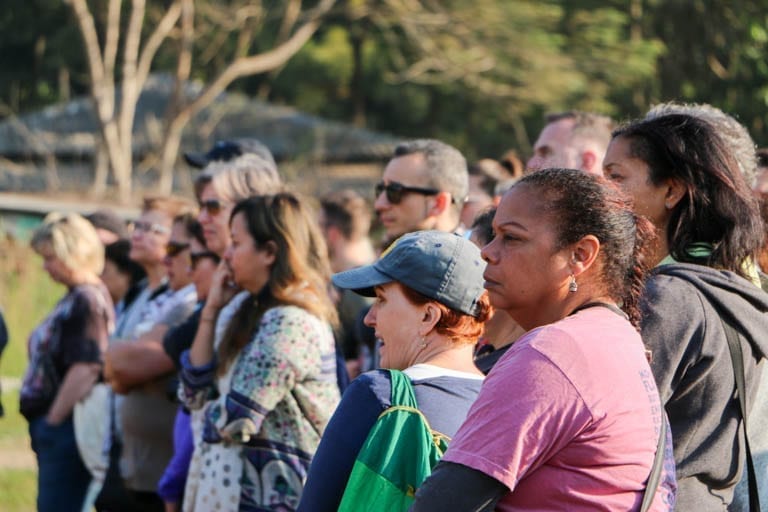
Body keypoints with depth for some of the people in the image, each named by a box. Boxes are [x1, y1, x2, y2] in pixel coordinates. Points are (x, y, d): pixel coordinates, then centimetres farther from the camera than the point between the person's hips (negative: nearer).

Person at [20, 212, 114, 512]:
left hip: (65, 428, -10)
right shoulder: (74, 299, 16)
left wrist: (54, 419, -16)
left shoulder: (87, 301, -15)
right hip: (53, 429, 10)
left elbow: (85, 369, -23)